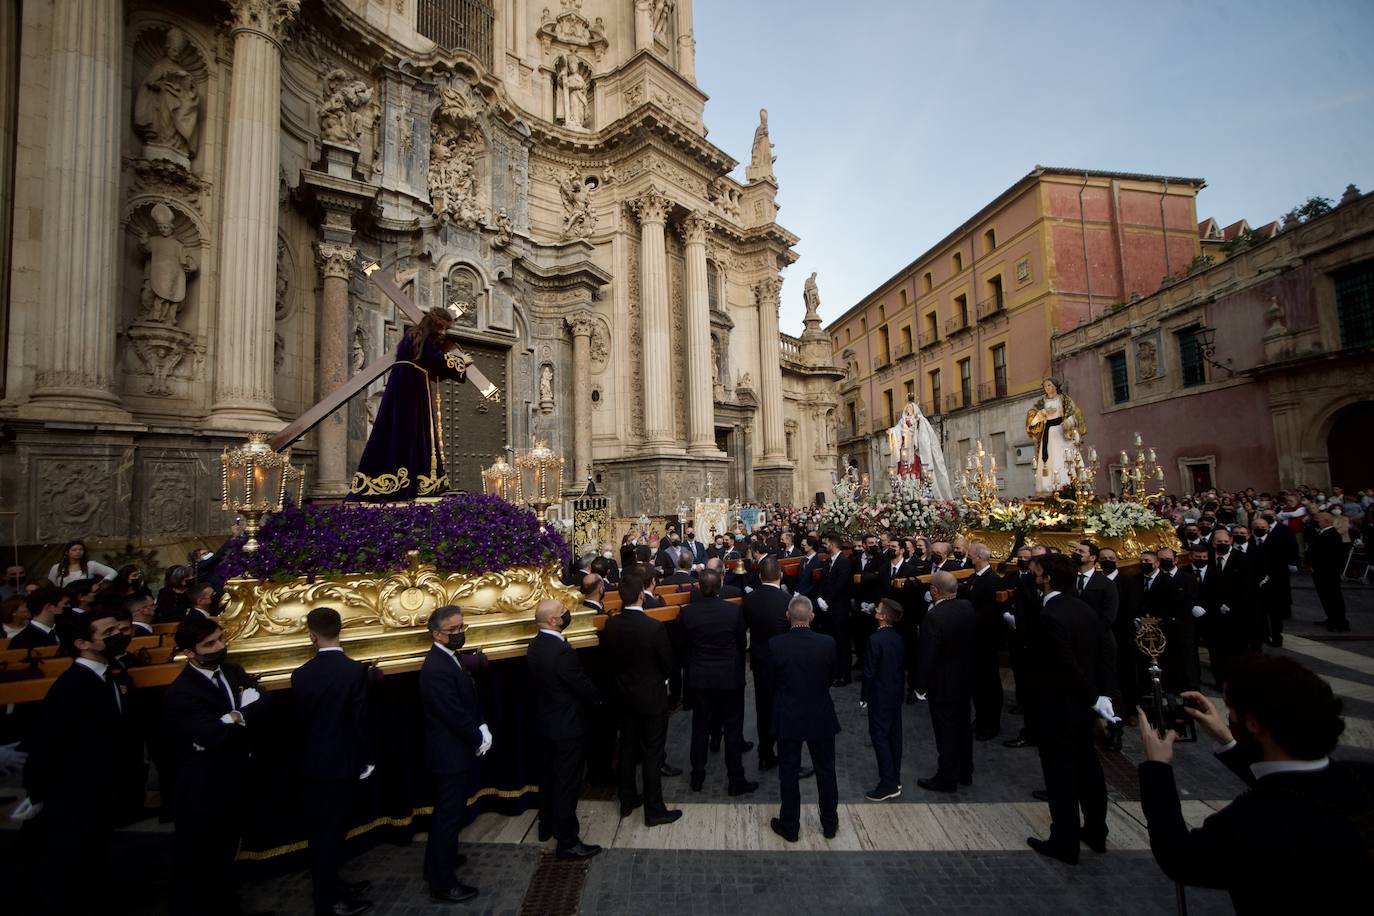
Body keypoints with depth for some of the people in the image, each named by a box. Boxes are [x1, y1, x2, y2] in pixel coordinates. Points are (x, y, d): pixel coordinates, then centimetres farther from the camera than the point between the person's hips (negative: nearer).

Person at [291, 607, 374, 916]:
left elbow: (299, 721, 0)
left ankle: (329, 885, 34)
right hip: (343, 762, -3)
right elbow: (360, 720, -14)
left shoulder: (301, 674, -8)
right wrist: (363, 761, 0)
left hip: (313, 763, 4)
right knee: (333, 829, 9)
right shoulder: (356, 670, -19)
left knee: (320, 828, 18)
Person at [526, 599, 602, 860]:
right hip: (567, 725, -9)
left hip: (545, 720, 9)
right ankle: (567, 841, 17)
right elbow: (583, 685, -22)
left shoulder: (536, 645, -2)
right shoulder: (562, 651, -30)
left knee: (549, 775, 23)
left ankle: (547, 825, 40)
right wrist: (597, 699, 0)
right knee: (568, 782, 5)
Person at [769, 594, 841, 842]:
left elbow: (773, 678, -5)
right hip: (822, 717, 2)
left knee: (789, 774, 13)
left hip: (788, 718, -1)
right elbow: (831, 676, -1)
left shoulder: (775, 645, -19)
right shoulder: (827, 643, -16)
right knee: (825, 771, 19)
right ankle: (830, 824, 34)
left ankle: (790, 827, 26)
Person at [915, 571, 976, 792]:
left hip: (943, 683, -7)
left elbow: (927, 655, -22)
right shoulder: (968, 607, -7)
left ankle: (947, 778, 21)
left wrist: (921, 683, -11)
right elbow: (974, 641, 5)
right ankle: (965, 772, 36)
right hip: (966, 678, 7)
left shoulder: (934, 616, -27)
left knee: (946, 731, 7)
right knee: (963, 725, 20)